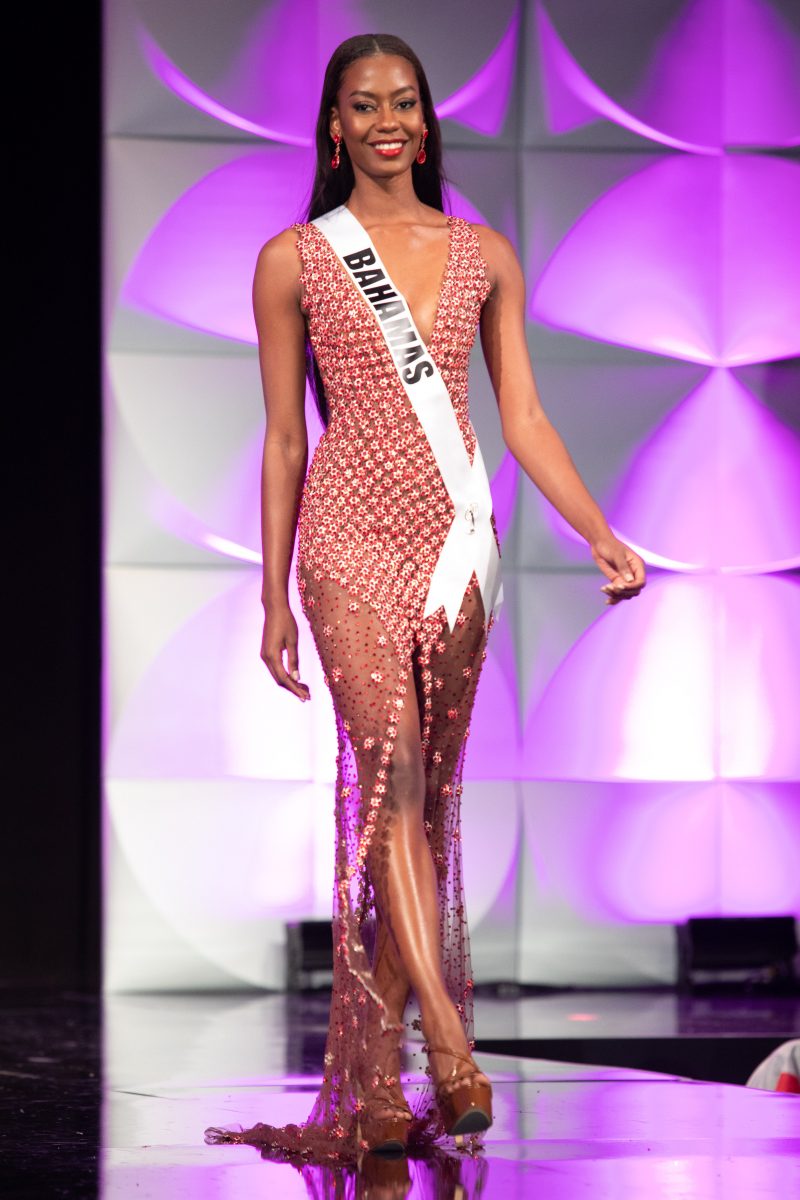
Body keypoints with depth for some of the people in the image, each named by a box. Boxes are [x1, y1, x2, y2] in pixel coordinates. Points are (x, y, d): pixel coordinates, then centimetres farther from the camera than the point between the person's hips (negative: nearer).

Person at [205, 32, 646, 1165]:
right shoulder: (295, 260, 6)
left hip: (455, 538, 3)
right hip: (352, 533, -3)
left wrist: (602, 535, -2)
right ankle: (451, 1047, -24)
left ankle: (376, 1081, 5)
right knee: (388, 775, -18)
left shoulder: (483, 256, 12)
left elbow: (524, 417, 10)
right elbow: (284, 437, 6)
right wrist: (273, 598, 5)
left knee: (426, 799, 1)